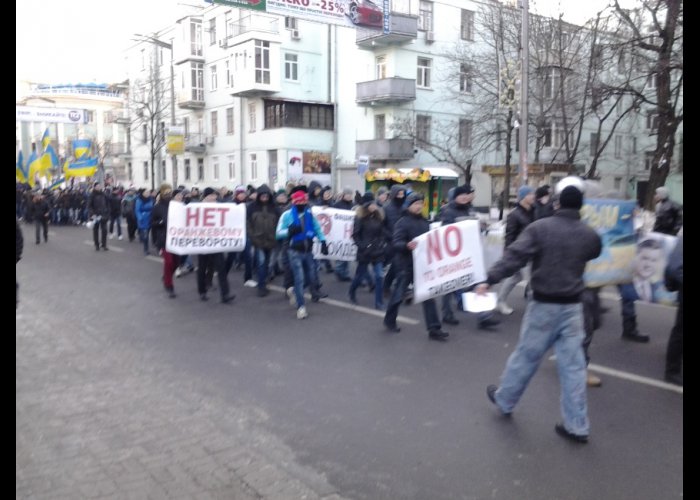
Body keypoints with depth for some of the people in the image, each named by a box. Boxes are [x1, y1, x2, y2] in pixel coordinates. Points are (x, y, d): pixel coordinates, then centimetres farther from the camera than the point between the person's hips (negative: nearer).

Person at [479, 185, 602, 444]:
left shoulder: (540, 227, -10)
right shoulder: (590, 234, 2)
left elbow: (514, 255, -19)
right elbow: (595, 255, 22)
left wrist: (489, 279, -21)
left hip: (544, 304, -3)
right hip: (572, 305, 3)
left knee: (526, 355, 11)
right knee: (573, 364, 7)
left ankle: (504, 399, 31)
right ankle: (576, 425, 12)